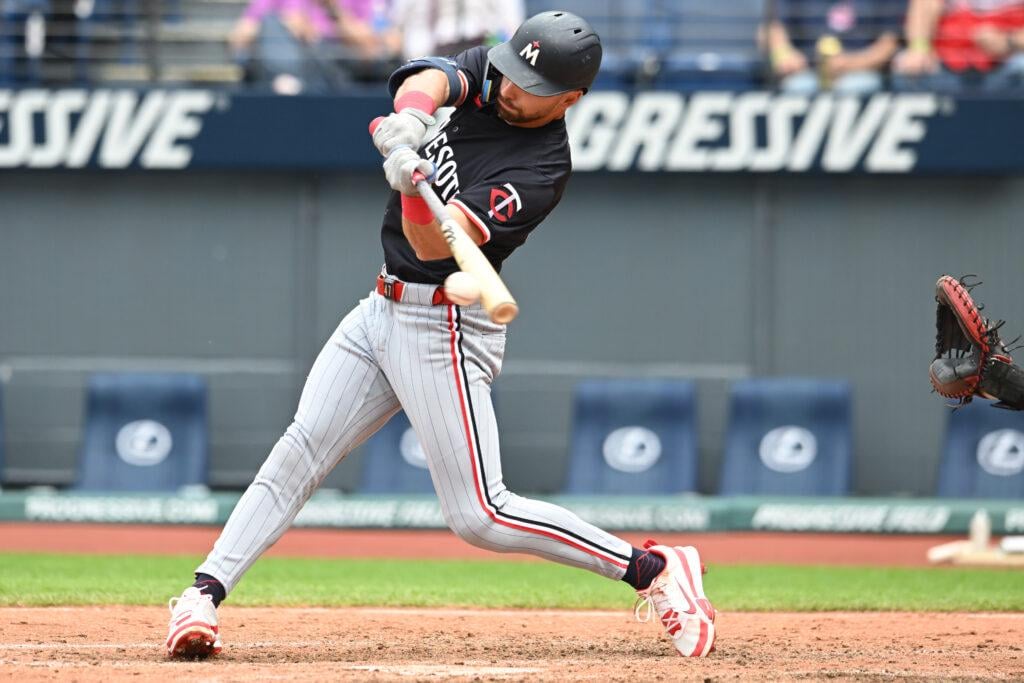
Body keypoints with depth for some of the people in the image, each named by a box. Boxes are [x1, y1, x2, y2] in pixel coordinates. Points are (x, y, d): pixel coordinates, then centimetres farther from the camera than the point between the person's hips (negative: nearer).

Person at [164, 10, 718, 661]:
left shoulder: (542, 171, -19)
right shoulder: (484, 75, 1)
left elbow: (432, 245, -26)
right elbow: (430, 79, -22)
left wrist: (414, 189, -47)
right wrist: (413, 116, -44)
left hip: (444, 328, -7)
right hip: (382, 309, 7)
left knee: (480, 516, -10)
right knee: (302, 449, -3)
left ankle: (656, 570, -2)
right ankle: (204, 594, -6)